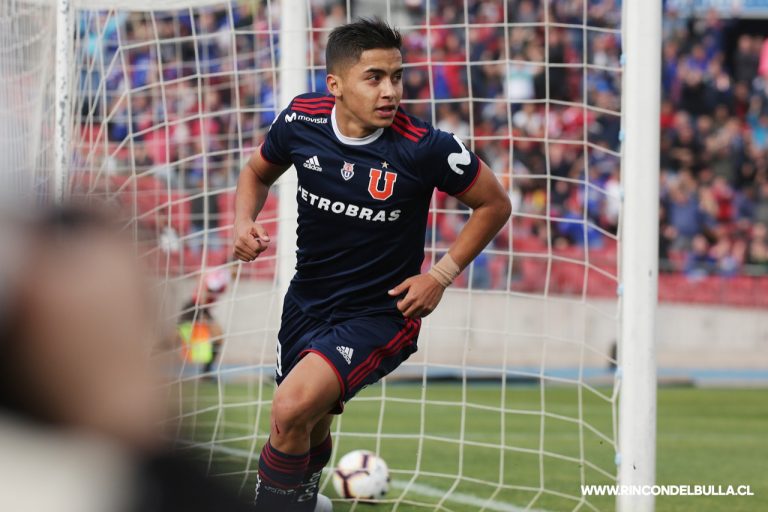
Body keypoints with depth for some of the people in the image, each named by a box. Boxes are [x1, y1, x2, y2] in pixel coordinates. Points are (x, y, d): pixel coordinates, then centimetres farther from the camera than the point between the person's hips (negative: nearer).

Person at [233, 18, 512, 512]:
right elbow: (259, 172, 10)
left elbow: (495, 204, -8)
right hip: (307, 301, 5)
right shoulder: (302, 119, -11)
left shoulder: (425, 147, -22)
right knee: (310, 427, 24)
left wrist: (440, 275, -12)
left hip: (379, 314, -5)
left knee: (292, 410, -27)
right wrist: (245, 221, -9)